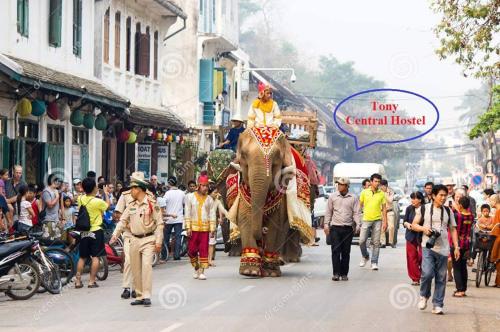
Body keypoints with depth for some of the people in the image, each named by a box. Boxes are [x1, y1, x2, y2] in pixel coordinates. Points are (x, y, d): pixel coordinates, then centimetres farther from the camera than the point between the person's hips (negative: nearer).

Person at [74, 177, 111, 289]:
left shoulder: (80, 199, -3)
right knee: (95, 257, 1)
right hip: (96, 231, -5)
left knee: (82, 257, 12)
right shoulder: (98, 202, -15)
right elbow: (108, 204, 5)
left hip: (84, 232, 5)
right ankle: (91, 281, -1)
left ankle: (78, 281, 10)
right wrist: (106, 192, 18)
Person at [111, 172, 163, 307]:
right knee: (135, 269, 6)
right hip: (134, 239, 6)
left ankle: (147, 296, -17)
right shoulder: (131, 206, 10)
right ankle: (140, 296, 14)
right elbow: (123, 221, 9)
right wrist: (115, 235, -5)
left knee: (146, 265, -18)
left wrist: (158, 242, -11)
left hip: (148, 240, -6)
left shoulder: (152, 203, -6)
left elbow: (159, 223, -6)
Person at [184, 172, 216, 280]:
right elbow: (187, 213, 1)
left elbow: (212, 215, 8)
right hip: (194, 227, -1)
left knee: (204, 250, -3)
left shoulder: (209, 199, 8)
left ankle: (202, 271, 1)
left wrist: (212, 229, 0)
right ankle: (196, 268, 22)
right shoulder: (190, 197, 3)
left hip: (205, 228, 1)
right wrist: (188, 227, -6)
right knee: (192, 250, 1)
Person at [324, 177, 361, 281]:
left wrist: (358, 225, -7)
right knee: (335, 251, -7)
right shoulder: (332, 197, 7)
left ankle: (344, 274, 11)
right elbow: (328, 212, 11)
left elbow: (357, 213, 5)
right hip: (335, 228, 0)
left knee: (346, 252, 4)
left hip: (348, 228, 0)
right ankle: (336, 273, -6)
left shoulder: (353, 198, 5)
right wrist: (326, 224, 4)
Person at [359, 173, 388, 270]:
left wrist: (385, 221, 2)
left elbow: (384, 208, 7)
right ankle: (365, 256, 21)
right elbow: (360, 206, 7)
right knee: (362, 241, -5)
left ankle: (374, 262, 8)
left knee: (376, 243, 1)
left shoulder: (381, 194, 4)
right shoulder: (364, 192, 2)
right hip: (366, 220, 0)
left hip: (377, 220, 0)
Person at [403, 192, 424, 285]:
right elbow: (404, 221, 11)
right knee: (412, 257, 3)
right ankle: (415, 279, 12)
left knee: (422, 257, -6)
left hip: (422, 237, -4)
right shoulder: (409, 208, 5)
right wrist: (407, 224, -10)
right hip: (411, 236, 4)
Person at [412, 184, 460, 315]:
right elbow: (414, 225, 8)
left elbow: (453, 230, 14)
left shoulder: (448, 211, 11)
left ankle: (437, 305, 10)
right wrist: (423, 228, -12)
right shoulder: (423, 209, 4)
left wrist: (456, 247, 7)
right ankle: (424, 296, 8)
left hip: (443, 248, 3)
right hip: (428, 246, -3)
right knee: (427, 273, -19)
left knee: (441, 278, 2)